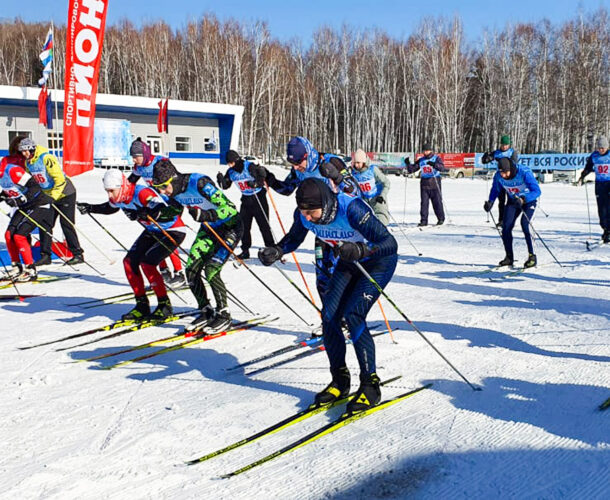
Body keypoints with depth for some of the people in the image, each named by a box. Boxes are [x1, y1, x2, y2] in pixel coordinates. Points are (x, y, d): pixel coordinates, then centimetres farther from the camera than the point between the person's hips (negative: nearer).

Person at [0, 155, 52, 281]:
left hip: (39, 205, -9)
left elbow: (35, 187, -26)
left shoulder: (11, 170, -23)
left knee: (19, 235, -16)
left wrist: (19, 200, -31)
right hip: (24, 207, 9)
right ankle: (17, 267, 14)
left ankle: (31, 270, -7)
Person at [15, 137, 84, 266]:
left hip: (65, 193, -8)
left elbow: (60, 179, -26)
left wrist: (54, 196, -28)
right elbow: (34, 179, 17)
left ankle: (78, 255, 0)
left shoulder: (46, 158, -23)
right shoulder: (28, 163, 3)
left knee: (66, 224, -7)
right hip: (50, 196, 8)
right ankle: (45, 255, 8)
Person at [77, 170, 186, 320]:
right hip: (152, 231, 9)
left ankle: (165, 305, -6)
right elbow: (110, 208, 21)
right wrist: (90, 208, 11)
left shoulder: (142, 193, -31)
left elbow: (164, 212, -43)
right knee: (130, 261, -1)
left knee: (147, 263, -20)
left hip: (174, 232, -9)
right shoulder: (117, 198, -5)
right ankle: (142, 306, 8)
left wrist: (145, 214, -58)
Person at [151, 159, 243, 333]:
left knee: (211, 270, -18)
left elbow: (231, 209, -32)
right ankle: (207, 312, 14)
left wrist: (206, 215, -47)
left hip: (230, 227, -8)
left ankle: (224, 315, -1)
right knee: (191, 270, -2)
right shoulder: (174, 191, -8)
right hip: (209, 229, 8)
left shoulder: (199, 183, -31)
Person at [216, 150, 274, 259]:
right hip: (246, 199, 6)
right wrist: (221, 179, -16)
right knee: (243, 225, 3)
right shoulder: (231, 172, -2)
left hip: (258, 197, -6)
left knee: (264, 224, -4)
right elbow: (225, 186, 5)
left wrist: (255, 183, -43)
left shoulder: (249, 167, -20)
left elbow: (261, 181, -22)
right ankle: (245, 250, 12)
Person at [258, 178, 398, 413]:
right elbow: (294, 239, 3)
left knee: (353, 315, -21)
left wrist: (361, 250, -55)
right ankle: (340, 380, 11)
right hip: (348, 263, 6)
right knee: (329, 317, -7)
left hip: (379, 261, -6)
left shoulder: (351, 208, -36)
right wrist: (276, 251, -17)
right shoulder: (304, 215, -18)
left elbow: (390, 243, -37)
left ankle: (370, 385, -8)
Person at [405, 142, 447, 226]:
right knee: (424, 203, 2)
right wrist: (408, 164, -8)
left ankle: (441, 219, 13)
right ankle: (423, 221, 5)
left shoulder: (437, 158, -2)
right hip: (424, 184, 4)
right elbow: (411, 170, 11)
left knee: (437, 202, 0)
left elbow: (442, 168, -19)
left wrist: (434, 164, -35)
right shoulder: (421, 160, 10)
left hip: (435, 184, -4)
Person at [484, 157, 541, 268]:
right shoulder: (498, 176, -19)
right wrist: (490, 201, -17)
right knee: (506, 227, -7)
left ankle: (532, 256, -13)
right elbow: (495, 189, 1)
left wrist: (523, 199, -50)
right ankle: (509, 257, 8)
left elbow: (537, 190, -35)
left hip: (528, 200, -4)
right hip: (513, 201, 4)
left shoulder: (524, 172, -33)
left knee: (524, 224, -24)